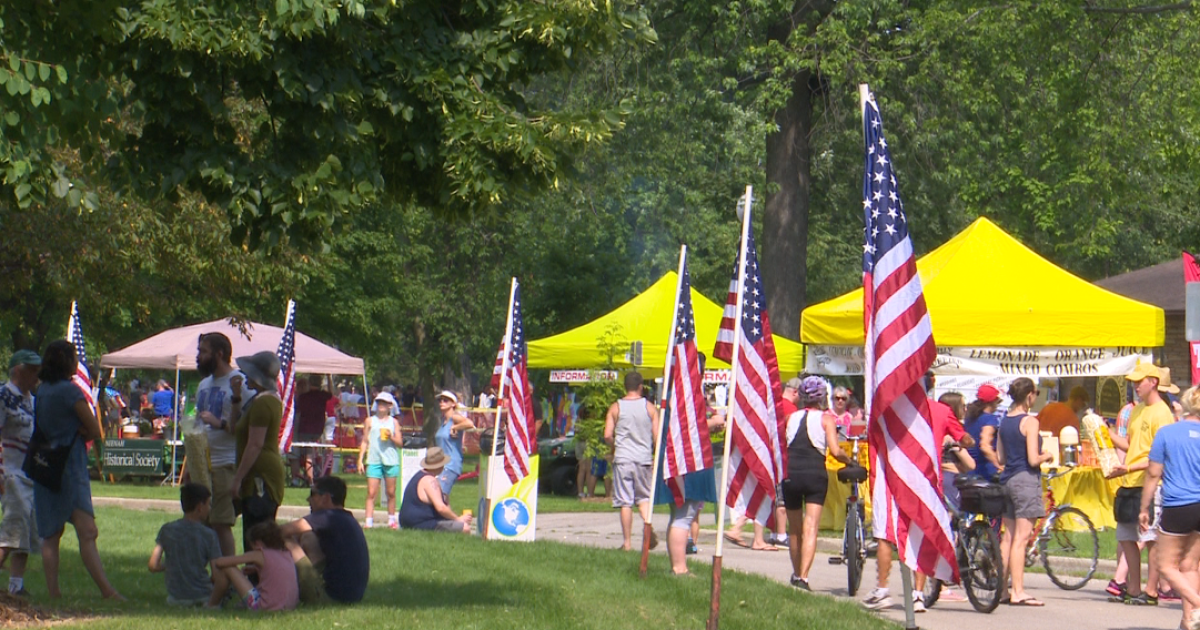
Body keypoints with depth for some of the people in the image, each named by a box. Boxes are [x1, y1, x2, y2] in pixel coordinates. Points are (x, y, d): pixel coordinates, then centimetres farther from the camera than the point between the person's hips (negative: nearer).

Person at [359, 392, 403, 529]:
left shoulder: (393, 422, 7)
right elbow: (365, 441, 9)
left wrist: (391, 437, -14)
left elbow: (400, 443, 5)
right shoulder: (370, 421, 8)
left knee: (391, 492, 8)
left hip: (391, 460, 1)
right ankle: (369, 521, -11)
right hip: (374, 460, -1)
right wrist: (360, 459, 3)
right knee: (371, 493, -8)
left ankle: (392, 520, 21)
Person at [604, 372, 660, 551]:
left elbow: (607, 436, -5)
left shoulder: (615, 408, 0)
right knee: (644, 496, 14)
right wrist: (657, 455, 15)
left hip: (622, 458, -1)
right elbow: (657, 436, -2)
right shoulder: (649, 407, 1)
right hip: (644, 458, 1)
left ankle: (627, 542, 2)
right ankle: (647, 521, -15)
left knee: (625, 502, 2)